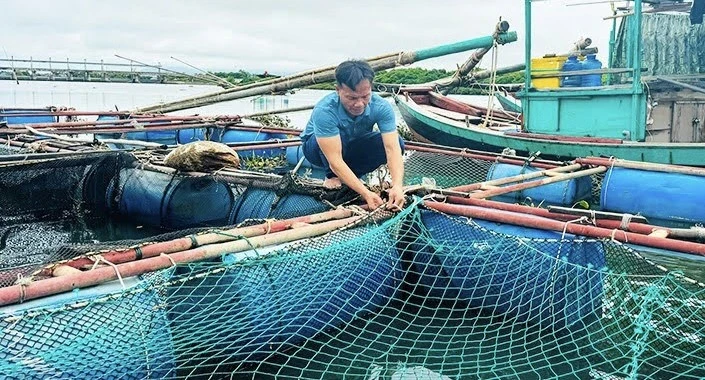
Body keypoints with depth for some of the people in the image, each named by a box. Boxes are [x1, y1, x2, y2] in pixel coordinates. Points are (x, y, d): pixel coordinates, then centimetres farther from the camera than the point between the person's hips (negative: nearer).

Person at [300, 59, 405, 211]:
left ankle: (346, 178, -4)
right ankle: (331, 177, -8)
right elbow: (335, 161, -42)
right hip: (318, 148, -3)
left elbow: (392, 149, -34)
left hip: (354, 145, 4)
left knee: (397, 143, -20)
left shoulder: (381, 107, -28)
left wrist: (397, 186, -51)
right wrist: (366, 193, -50)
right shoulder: (324, 111, -38)